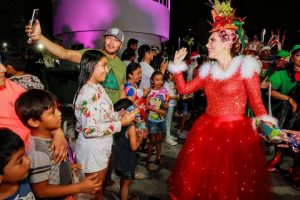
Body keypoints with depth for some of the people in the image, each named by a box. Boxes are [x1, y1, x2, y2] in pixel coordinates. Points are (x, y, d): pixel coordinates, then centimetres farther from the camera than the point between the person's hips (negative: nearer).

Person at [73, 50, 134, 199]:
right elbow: (90, 129, -30)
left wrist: (119, 115, -3)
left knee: (100, 185, 28)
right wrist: (120, 124, -24)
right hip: (92, 148, -9)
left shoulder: (98, 88, 4)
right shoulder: (88, 93, -26)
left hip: (102, 146, 9)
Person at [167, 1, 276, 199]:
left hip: (237, 133, -4)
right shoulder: (208, 69, 7)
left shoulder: (245, 66, -7)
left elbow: (257, 103, -6)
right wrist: (178, 66, 5)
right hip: (207, 131, 5)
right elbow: (184, 89, 10)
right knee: (200, 179, 13)